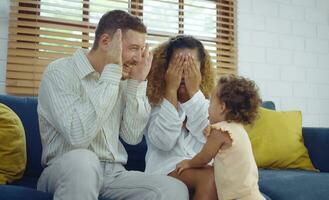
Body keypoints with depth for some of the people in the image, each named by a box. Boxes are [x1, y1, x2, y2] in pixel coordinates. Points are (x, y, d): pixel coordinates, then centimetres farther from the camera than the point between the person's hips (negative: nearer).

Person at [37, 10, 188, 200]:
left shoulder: (120, 79, 8)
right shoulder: (60, 72, -9)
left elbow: (132, 137, 2)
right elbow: (79, 136, -25)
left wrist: (137, 83, -4)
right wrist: (111, 70, -21)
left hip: (113, 173, 4)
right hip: (67, 171, -4)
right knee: (82, 159, -39)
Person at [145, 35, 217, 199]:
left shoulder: (206, 101, 10)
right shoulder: (153, 99, 2)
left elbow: (208, 137, -8)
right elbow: (163, 142, -13)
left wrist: (194, 92, -12)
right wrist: (171, 90, -12)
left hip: (204, 166, 3)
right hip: (167, 168, -3)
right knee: (211, 176, -30)